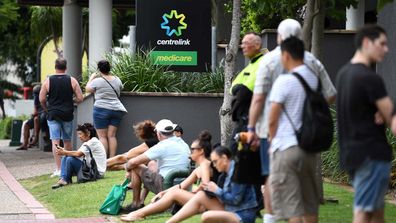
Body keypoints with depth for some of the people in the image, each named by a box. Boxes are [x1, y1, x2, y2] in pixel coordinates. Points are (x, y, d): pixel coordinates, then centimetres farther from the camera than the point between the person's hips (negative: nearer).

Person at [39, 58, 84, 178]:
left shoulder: (48, 81, -3)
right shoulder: (72, 80, -1)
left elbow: (42, 99, -4)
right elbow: (80, 98, -2)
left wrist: (46, 109, 14)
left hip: (53, 115, -2)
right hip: (67, 114, 2)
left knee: (55, 142, -3)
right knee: (67, 141, 15)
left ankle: (58, 169, -10)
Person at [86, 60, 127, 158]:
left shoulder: (97, 81, -10)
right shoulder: (117, 80, 5)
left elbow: (88, 89, 6)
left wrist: (91, 78, 19)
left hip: (101, 109, -5)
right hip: (116, 109, 5)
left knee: (102, 136, -1)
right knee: (112, 136, 5)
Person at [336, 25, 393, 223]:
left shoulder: (344, 73, 12)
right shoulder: (369, 78, -18)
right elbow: (391, 118, -18)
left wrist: (381, 113, -3)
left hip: (351, 151, 9)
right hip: (372, 154, -9)